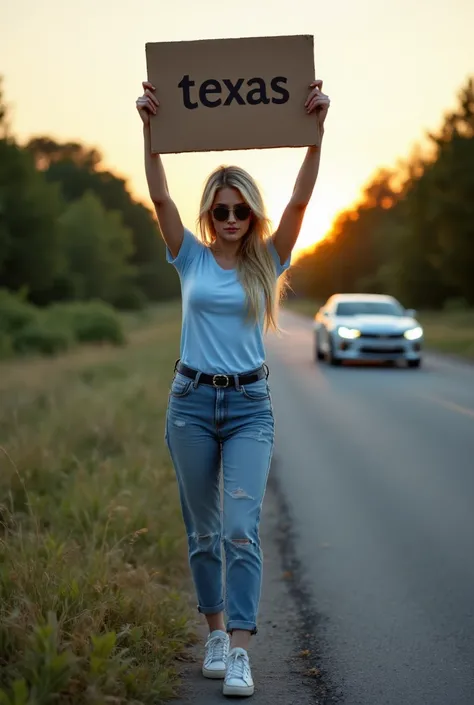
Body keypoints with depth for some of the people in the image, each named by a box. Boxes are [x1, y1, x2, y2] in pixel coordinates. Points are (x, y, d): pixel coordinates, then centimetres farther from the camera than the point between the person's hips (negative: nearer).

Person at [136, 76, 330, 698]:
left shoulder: (267, 261, 2)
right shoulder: (191, 257, 3)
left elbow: (301, 199, -10)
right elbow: (159, 196, -9)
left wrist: (316, 126, -19)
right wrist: (150, 128, -19)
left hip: (250, 403, -1)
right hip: (191, 399, 1)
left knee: (241, 529, -12)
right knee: (203, 530, 10)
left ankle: (240, 652, -10)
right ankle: (216, 633, 25)